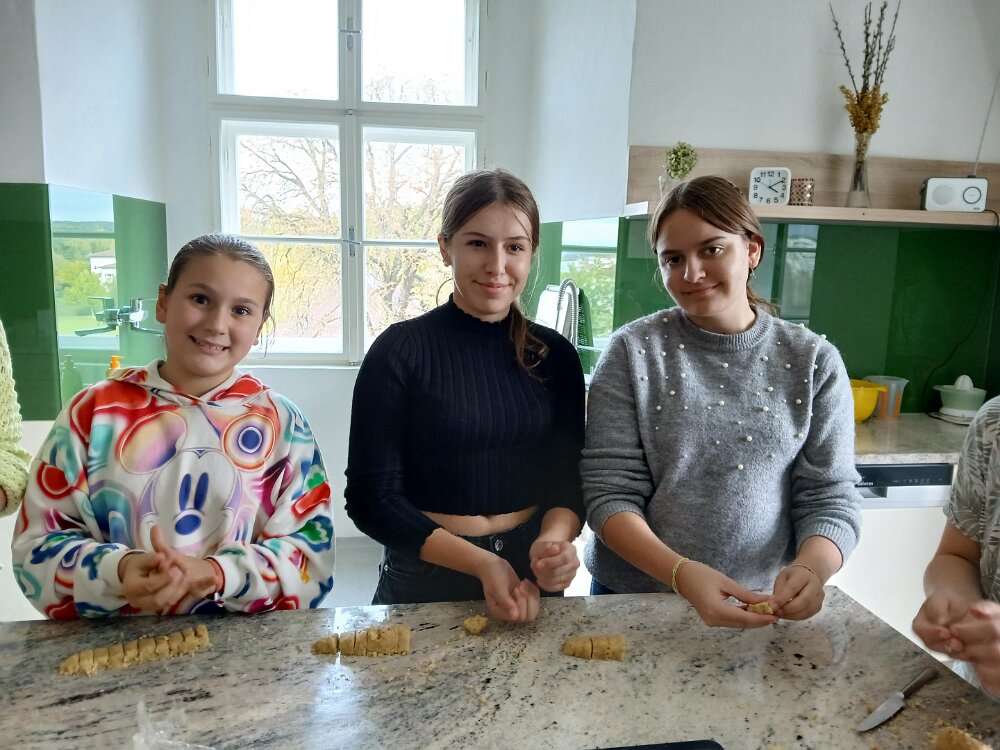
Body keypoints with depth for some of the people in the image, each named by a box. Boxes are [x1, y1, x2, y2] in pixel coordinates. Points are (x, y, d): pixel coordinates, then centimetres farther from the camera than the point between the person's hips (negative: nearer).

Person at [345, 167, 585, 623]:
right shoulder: (400, 350, -13)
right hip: (423, 585, -2)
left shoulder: (555, 355, -2)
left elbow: (568, 480, 0)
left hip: (532, 581, 3)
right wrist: (480, 563, -23)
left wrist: (556, 538, -21)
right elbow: (372, 498, -13)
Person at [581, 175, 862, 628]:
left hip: (764, 611, 1)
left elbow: (830, 498, -4)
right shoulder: (634, 352, -10)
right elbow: (608, 493, -13)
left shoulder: (813, 362, -4)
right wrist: (682, 573, -28)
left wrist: (810, 568, -24)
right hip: (632, 602, 0)